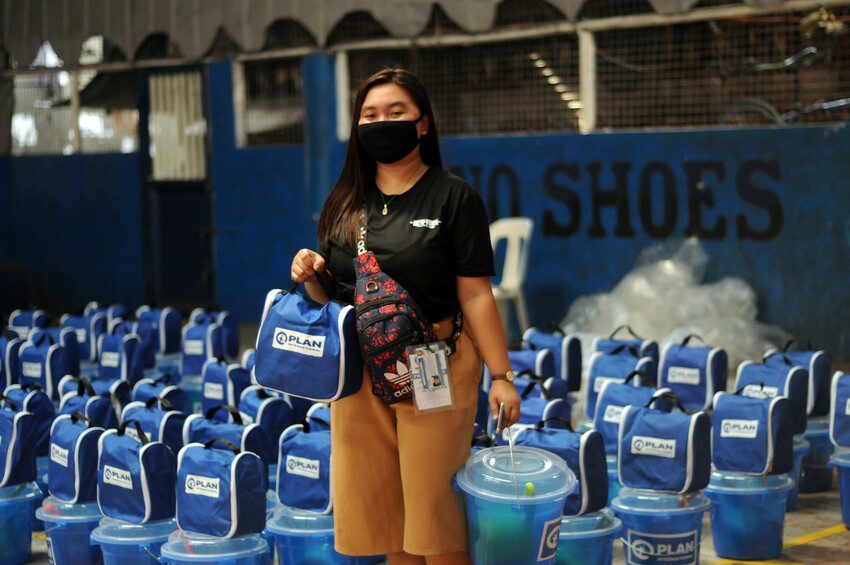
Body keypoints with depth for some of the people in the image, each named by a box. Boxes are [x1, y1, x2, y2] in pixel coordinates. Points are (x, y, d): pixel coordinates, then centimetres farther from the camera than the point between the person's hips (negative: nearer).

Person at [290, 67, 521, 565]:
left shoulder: (454, 197, -4)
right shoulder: (342, 205, 10)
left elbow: (476, 295, -7)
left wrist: (501, 376, -12)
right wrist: (310, 276, -6)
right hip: (358, 368, 5)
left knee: (432, 503, -2)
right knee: (378, 505, 9)